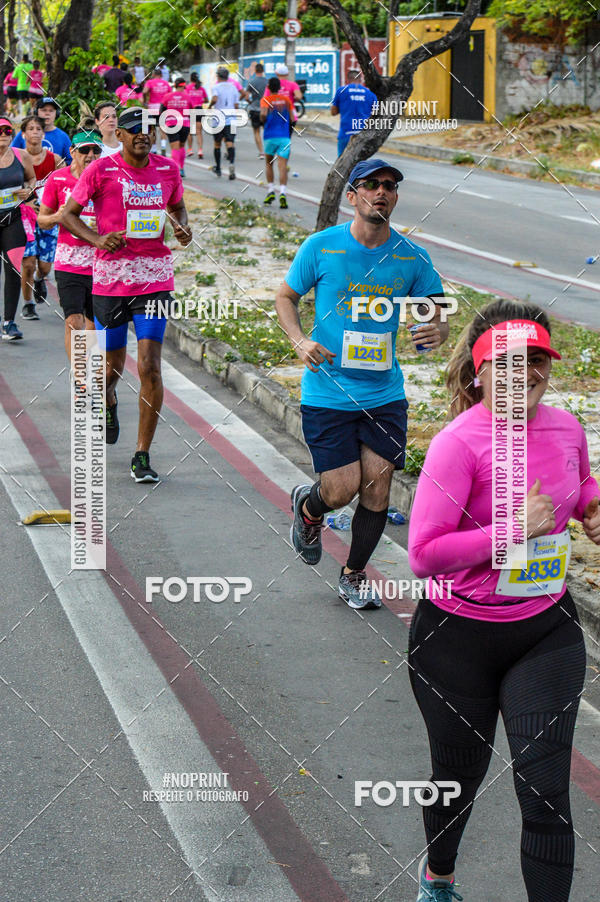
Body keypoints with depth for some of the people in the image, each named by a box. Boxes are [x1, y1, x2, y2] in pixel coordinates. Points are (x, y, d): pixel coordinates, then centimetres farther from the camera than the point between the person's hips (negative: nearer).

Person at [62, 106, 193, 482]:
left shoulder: (168, 170, 6)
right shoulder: (101, 170, -3)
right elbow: (69, 214, 3)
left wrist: (182, 229, 2)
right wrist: (97, 239, -14)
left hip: (155, 277, 1)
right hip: (110, 276, -1)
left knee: (150, 367, -10)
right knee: (113, 363, 11)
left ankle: (142, 457, -2)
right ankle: (108, 403, 50)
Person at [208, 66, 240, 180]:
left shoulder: (216, 87, -5)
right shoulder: (233, 87, 7)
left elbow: (214, 99, -25)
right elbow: (236, 106, 9)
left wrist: (209, 106, -6)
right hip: (231, 120, 2)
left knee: (217, 144, 14)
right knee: (230, 143, -6)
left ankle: (218, 168, 24)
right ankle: (231, 163, -32)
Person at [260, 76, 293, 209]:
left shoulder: (265, 100, 0)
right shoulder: (286, 99, 8)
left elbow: (263, 114, -17)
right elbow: (292, 118, 7)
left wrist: (263, 120, 4)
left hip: (270, 136, -1)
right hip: (284, 136, 1)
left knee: (268, 163, 19)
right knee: (282, 166, -7)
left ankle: (270, 191, 13)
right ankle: (282, 192, -25)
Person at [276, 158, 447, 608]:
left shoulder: (413, 257, 1)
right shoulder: (321, 246, -4)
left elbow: (436, 312, 11)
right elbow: (286, 296, 8)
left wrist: (438, 330, -14)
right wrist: (300, 341, -9)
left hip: (385, 394, 3)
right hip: (328, 392, -2)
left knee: (377, 490, 0)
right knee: (342, 490, -7)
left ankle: (354, 575, 24)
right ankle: (307, 507, 32)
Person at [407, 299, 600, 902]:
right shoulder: (460, 443, -21)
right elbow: (424, 553, -26)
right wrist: (515, 530, -27)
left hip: (546, 632, 3)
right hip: (459, 638, -3)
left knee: (545, 790, -4)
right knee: (459, 776, 19)